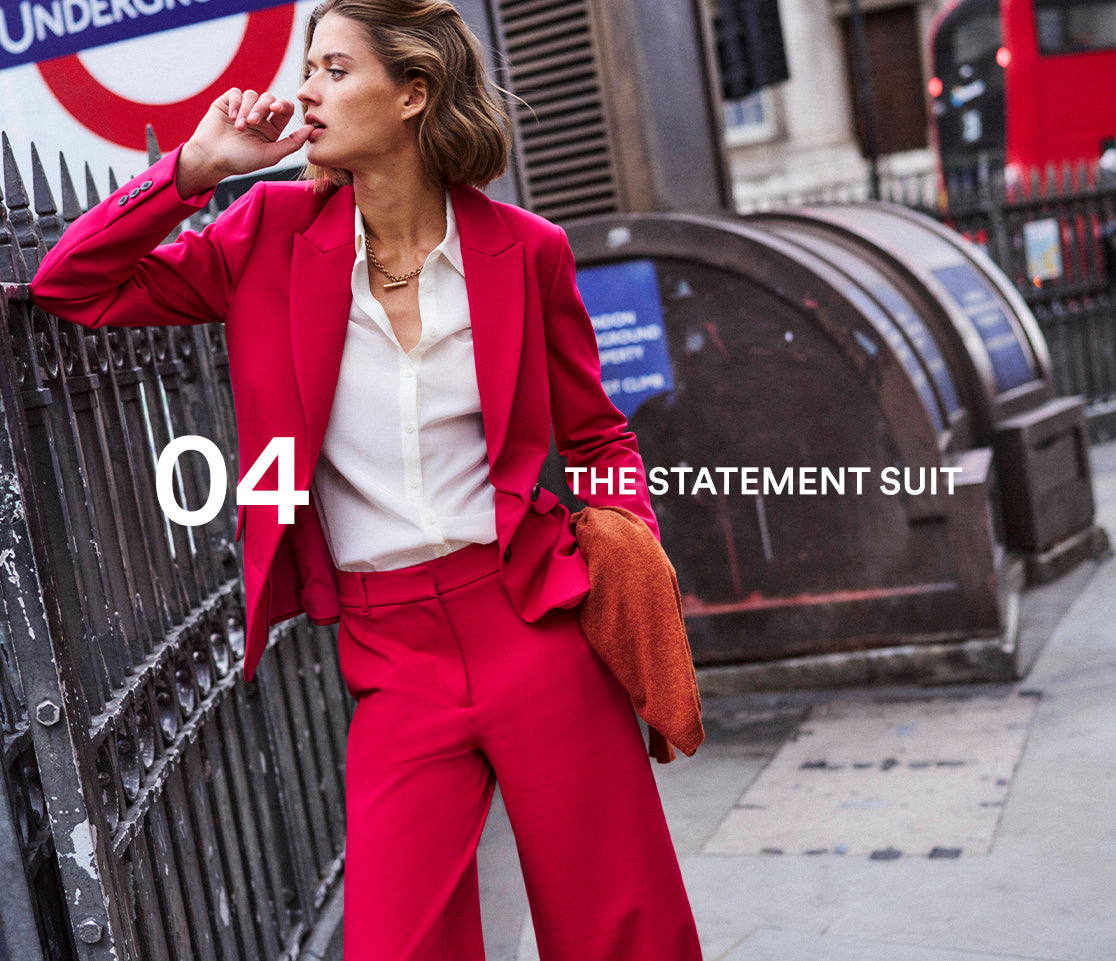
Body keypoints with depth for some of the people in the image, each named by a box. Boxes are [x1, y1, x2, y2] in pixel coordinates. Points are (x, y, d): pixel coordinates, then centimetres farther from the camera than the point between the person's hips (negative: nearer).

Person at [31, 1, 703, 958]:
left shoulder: (523, 248, 1)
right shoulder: (277, 232, 3)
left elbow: (598, 435, 11)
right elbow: (71, 288, 4)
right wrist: (195, 165, -4)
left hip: (533, 621, 0)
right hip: (390, 654, 1)